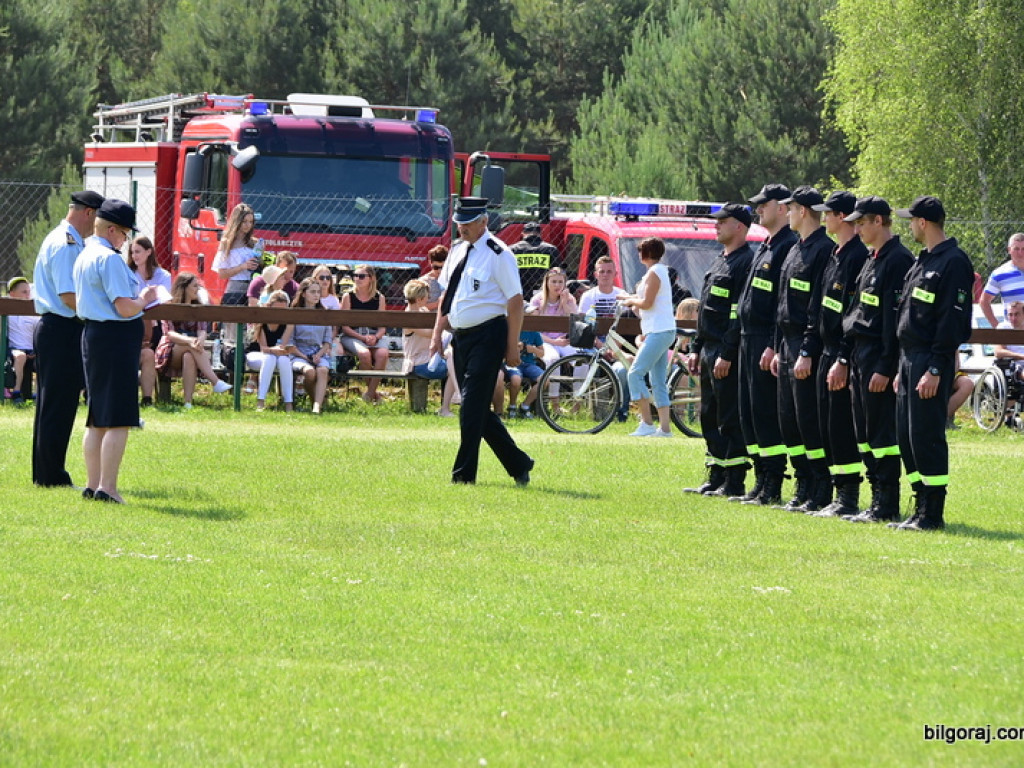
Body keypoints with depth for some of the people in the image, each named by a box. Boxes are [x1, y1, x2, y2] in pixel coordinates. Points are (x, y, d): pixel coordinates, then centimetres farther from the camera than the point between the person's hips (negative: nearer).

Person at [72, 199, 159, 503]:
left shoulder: (84, 257, 15)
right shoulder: (109, 259, -15)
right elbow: (125, 308, -21)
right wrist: (145, 298, 0)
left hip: (92, 336, 10)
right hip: (117, 338, -10)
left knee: (97, 418, 14)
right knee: (118, 419, -8)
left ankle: (93, 485, 17)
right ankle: (107, 487, -11)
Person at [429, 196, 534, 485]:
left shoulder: (498, 255, -11)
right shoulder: (457, 250, 12)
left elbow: (515, 301, -12)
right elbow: (446, 295, 20)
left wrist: (512, 346, -14)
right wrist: (437, 334, 15)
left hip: (488, 336, -8)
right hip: (461, 336, 8)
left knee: (472, 405, -10)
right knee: (477, 409, 10)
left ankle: (464, 472, -5)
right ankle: (518, 464, 21)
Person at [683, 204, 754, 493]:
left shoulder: (746, 262, -12)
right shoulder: (719, 262, 19)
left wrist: (727, 355, -22)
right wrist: (696, 349, 19)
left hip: (728, 355, -10)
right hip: (710, 352, 10)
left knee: (731, 420, -7)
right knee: (709, 418, 13)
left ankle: (734, 482, -5)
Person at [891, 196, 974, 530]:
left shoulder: (953, 263, -13)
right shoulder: (923, 261, 17)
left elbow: (952, 321, -18)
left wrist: (936, 369, -21)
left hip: (931, 362, -10)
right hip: (910, 358, 10)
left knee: (926, 436, -8)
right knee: (907, 436, 10)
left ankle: (933, 513, -4)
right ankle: (922, 508, 16)